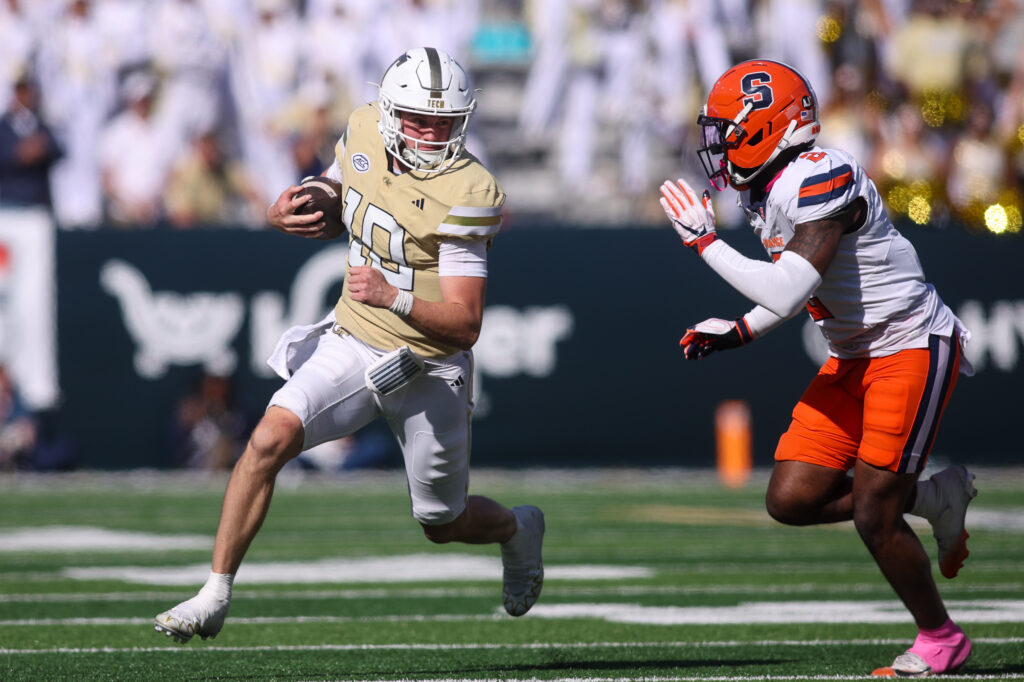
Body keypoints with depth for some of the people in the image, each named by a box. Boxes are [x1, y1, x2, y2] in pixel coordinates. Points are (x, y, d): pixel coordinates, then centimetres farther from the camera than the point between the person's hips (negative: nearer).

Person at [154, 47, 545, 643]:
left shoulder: (465, 195, -23)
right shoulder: (364, 135, -7)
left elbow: (465, 325, -25)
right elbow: (330, 205, 14)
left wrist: (395, 299, -42)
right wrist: (285, 214, -10)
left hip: (428, 369, -4)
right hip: (352, 343, 4)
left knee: (443, 524, 13)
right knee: (270, 440, -22)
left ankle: (519, 529, 49)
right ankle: (216, 597, -16)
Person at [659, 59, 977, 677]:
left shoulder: (822, 179, -24)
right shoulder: (769, 190, 6)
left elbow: (787, 294, -29)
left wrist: (705, 240, -21)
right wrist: (739, 331, 7)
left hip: (913, 348, -9)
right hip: (855, 357, 9)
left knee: (872, 516, -9)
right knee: (793, 500, 0)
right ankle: (934, 497, 18)